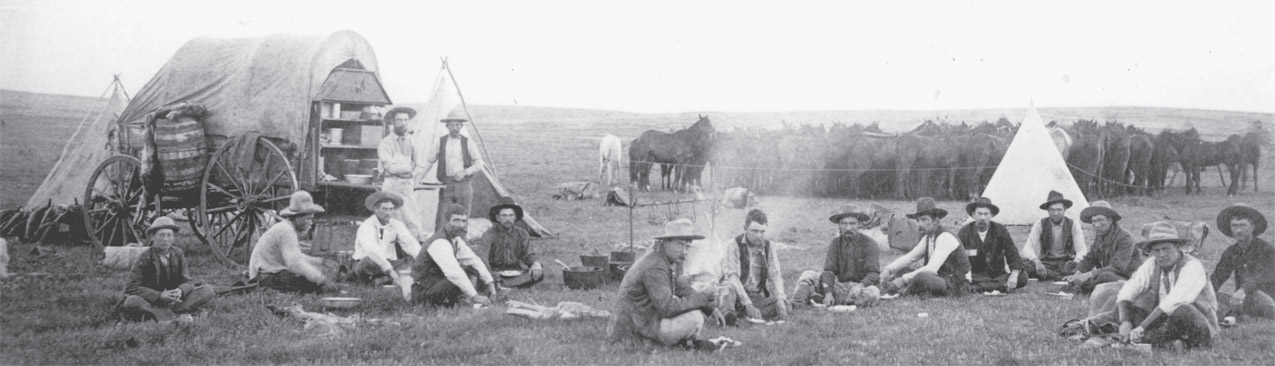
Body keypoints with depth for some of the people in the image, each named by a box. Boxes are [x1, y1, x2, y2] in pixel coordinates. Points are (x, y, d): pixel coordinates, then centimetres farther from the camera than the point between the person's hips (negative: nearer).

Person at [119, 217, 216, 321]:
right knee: (132, 302, -35)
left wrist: (180, 291, -26)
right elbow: (131, 288, -15)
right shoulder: (144, 258, -10)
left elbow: (187, 281, 0)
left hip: (175, 299, 4)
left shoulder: (178, 254, 1)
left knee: (208, 291, -15)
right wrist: (159, 295, -27)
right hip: (151, 300, -4)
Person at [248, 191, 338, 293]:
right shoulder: (286, 231, -19)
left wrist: (320, 262, 11)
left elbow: (296, 257, 21)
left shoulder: (288, 227, 15)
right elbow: (294, 263, -31)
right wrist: (321, 280, -34)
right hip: (268, 276, -11)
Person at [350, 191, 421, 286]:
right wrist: (390, 271, -42)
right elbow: (372, 251, -31)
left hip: (389, 263, 5)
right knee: (369, 260, -39)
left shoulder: (396, 225, 0)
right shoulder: (366, 226, -16)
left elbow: (410, 243, -11)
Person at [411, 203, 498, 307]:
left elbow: (474, 260, 8)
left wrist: (490, 283, -5)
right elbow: (453, 272, -32)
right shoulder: (439, 243, -23)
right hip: (423, 291, -9)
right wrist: (474, 296, -33)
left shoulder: (457, 240, 4)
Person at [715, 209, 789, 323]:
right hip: (737, 296, -3)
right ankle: (728, 314, -62)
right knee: (728, 288, -35)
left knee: (784, 303, -24)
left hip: (758, 296, 3)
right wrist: (748, 304, -32)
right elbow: (732, 277, -18)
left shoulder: (769, 248, 5)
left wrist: (780, 301, -25)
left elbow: (775, 276, -4)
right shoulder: (734, 246, -7)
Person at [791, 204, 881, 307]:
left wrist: (861, 286, -33)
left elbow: (874, 273, -13)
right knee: (808, 276, -9)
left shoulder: (869, 244, -6)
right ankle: (796, 304, -34)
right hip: (840, 286, 3)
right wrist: (828, 293, -23)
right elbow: (829, 270, -5)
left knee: (873, 293, -37)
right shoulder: (835, 243, 3)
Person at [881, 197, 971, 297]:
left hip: (958, 287, -8)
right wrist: (889, 269, -12)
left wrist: (903, 279, -31)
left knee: (921, 276, -34)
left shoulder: (945, 238, -18)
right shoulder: (927, 238, 8)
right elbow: (909, 258, 6)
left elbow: (931, 269, -27)